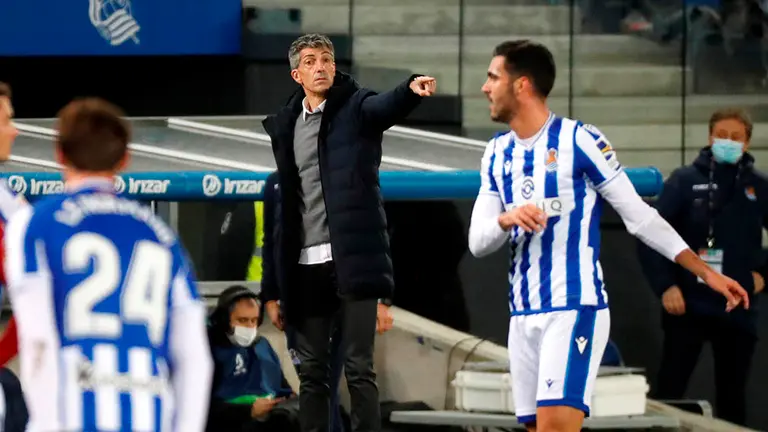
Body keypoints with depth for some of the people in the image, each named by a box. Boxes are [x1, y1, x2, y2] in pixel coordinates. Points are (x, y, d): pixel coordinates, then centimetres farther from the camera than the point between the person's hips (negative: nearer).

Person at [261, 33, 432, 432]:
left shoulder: (355, 108, 2)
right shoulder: (284, 127, 14)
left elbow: (386, 107, -23)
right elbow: (282, 208, 15)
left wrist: (412, 90, -49)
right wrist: (274, 288, 12)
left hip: (352, 262, -4)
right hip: (305, 266, 5)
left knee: (359, 369, -5)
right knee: (311, 373, 7)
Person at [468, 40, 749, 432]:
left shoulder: (578, 140, -8)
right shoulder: (497, 154, 11)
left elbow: (639, 215, -3)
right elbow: (477, 242, 6)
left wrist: (706, 272, -5)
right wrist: (507, 219, -17)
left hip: (575, 308, -7)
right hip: (523, 315, 7)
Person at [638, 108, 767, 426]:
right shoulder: (685, 180, -2)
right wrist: (665, 285, -12)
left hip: (738, 309, 2)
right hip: (688, 306, -2)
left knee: (732, 396, 9)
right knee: (668, 391, -3)